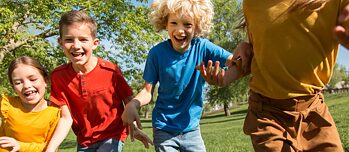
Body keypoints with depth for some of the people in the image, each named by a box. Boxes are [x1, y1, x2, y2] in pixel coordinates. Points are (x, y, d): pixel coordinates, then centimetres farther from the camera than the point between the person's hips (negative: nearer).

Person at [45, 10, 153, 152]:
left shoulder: (111, 71, -19)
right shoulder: (58, 76, -11)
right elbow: (66, 118, -10)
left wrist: (135, 129, -26)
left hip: (112, 136, -3)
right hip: (84, 140, 3)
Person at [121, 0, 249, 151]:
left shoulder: (202, 47, -12)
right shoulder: (157, 53, -13)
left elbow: (238, 64, -21)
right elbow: (148, 90, -8)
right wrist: (133, 104, -30)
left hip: (191, 127, 1)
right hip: (163, 129, -1)